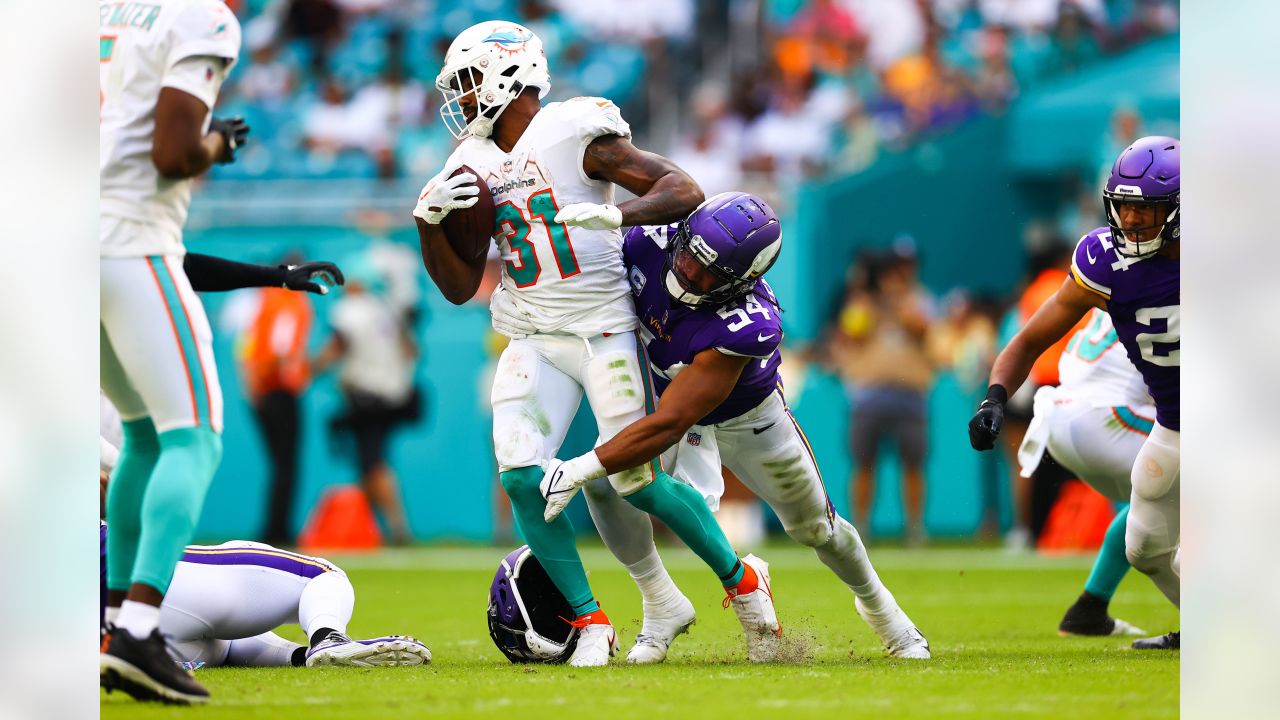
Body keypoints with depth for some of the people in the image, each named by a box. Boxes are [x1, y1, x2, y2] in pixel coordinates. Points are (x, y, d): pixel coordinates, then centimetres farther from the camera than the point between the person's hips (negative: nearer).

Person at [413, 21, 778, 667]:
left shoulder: (574, 131, -10)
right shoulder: (473, 165, 9)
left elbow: (683, 191, -15)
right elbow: (459, 288, 12)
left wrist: (615, 214, -32)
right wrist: (429, 219, -4)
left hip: (605, 329, -6)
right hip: (534, 340, 6)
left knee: (635, 481, -10)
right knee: (521, 476, -13)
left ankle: (740, 579, 13)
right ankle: (591, 623, -1)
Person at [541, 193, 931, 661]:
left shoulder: (745, 328, -46)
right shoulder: (650, 244, -34)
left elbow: (669, 425, -47)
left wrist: (580, 471, -49)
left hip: (747, 417, -2)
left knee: (816, 529, 17)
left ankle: (875, 602, 45)